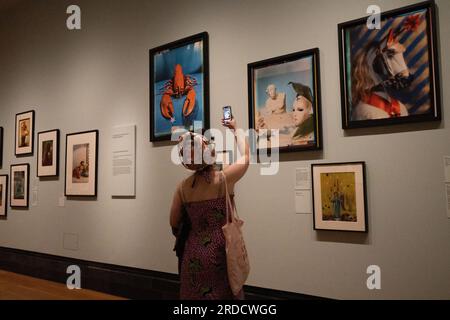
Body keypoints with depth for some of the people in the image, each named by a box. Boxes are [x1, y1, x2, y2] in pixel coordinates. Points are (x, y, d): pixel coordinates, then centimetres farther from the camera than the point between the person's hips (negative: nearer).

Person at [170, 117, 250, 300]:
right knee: (223, 294, 12)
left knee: (194, 294, 18)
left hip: (193, 253, 3)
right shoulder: (224, 179, -13)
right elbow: (246, 156, 5)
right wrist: (236, 130, 18)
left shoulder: (182, 187, -4)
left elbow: (174, 223, 5)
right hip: (220, 252, -3)